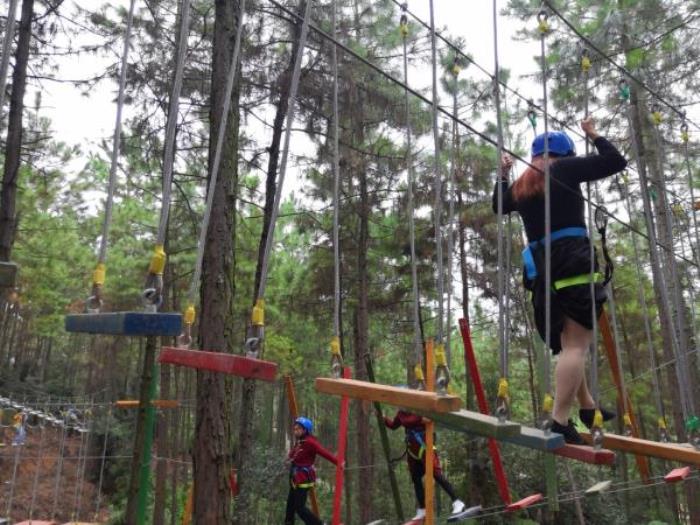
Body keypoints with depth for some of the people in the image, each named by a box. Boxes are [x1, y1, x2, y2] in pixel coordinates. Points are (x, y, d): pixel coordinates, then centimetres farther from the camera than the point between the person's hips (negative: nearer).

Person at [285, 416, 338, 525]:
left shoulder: (310, 442, -22)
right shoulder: (300, 441, 4)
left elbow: (324, 453, -30)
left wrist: (337, 462, -37)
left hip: (303, 480, -9)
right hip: (296, 478, 9)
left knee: (299, 507, -7)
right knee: (291, 503, 21)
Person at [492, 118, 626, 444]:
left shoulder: (520, 186, 17)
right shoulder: (565, 169, 1)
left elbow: (498, 206, 36)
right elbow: (615, 162, 5)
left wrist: (502, 175, 40)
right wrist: (593, 135, 18)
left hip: (541, 268, 7)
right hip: (572, 262, -7)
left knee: (568, 341, 19)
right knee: (576, 343, -9)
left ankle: (587, 407, 30)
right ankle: (560, 422, -16)